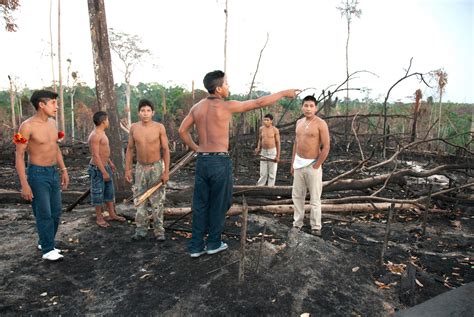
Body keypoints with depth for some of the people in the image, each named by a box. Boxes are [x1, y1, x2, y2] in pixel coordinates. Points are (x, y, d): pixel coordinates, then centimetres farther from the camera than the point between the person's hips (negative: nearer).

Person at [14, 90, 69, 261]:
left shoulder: (52, 123, 6)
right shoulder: (27, 126, -15)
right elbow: (19, 156, -14)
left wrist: (63, 170, 15)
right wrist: (24, 184, -18)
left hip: (53, 172, 7)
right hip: (38, 174, -7)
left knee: (56, 212, 12)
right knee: (44, 214, 1)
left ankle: (45, 242, 31)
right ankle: (48, 249, 15)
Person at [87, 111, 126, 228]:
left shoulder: (101, 133, 10)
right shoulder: (95, 135, -20)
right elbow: (95, 155, -23)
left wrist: (110, 163, 26)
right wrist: (104, 172, -24)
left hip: (105, 166, 9)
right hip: (97, 169, -9)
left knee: (109, 191, 15)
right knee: (98, 193, 4)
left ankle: (112, 214, 26)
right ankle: (99, 217, 17)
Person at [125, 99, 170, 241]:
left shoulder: (159, 127, -10)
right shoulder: (134, 128, -1)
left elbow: (166, 150, -8)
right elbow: (130, 149, 7)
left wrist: (166, 171, -12)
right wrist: (127, 169, 3)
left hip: (156, 167, -3)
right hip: (140, 168, 3)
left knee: (157, 201, 2)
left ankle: (159, 230, 13)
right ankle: (141, 230, 18)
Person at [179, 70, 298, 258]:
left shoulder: (197, 107, 7)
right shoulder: (227, 106, -11)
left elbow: (182, 131, 11)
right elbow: (259, 103, -6)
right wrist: (284, 93, 3)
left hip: (202, 160, 6)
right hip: (220, 161, -6)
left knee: (200, 204, 11)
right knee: (219, 204, 9)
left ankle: (196, 246, 18)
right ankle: (214, 244, 22)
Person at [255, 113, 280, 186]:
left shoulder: (275, 130, -8)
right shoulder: (261, 129, 3)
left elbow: (278, 143, -5)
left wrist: (278, 156, -7)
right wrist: (258, 149, 0)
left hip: (272, 151, -3)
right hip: (263, 152, 3)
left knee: (272, 172, 6)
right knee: (263, 173, 8)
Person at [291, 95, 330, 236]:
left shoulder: (320, 124, -11)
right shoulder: (299, 122, 9)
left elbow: (326, 147, -13)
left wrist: (316, 165, -14)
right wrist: (293, 163, 14)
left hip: (312, 165, -6)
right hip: (299, 164, 6)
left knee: (314, 199, 1)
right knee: (297, 195, 12)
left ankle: (316, 227, 13)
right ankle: (297, 224, 25)